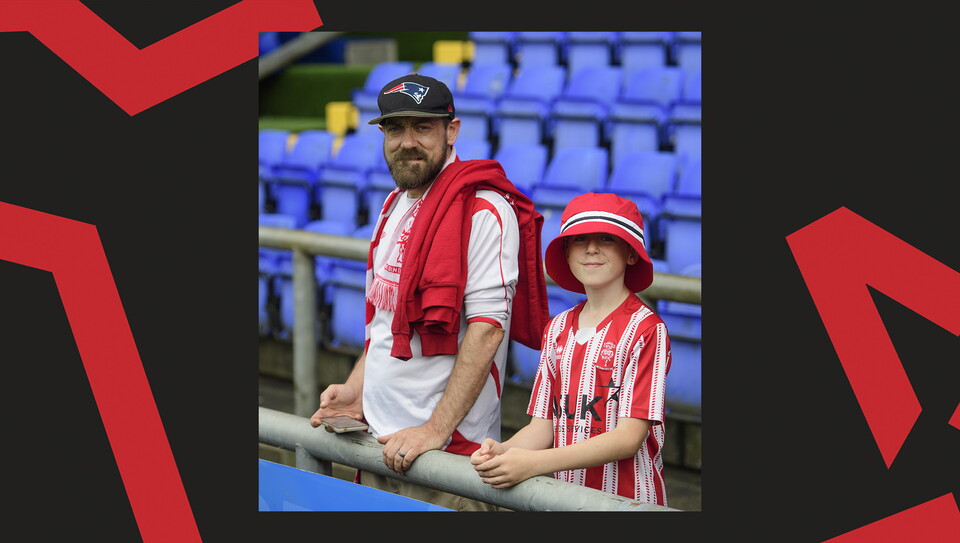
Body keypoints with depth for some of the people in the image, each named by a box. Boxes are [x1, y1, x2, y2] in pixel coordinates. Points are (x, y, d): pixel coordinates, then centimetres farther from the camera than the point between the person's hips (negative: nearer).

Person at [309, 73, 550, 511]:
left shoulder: (483, 210, -13)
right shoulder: (394, 206, 14)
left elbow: (487, 327, -19)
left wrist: (436, 430, -22)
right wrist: (356, 390, 9)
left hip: (448, 444, -8)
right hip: (379, 438, 8)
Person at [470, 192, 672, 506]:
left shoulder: (645, 328, -11)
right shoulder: (558, 329, 9)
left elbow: (629, 437, -17)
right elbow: (543, 425, 6)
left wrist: (533, 463, -26)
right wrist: (502, 451, -16)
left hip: (628, 498, -5)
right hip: (562, 494, 5)